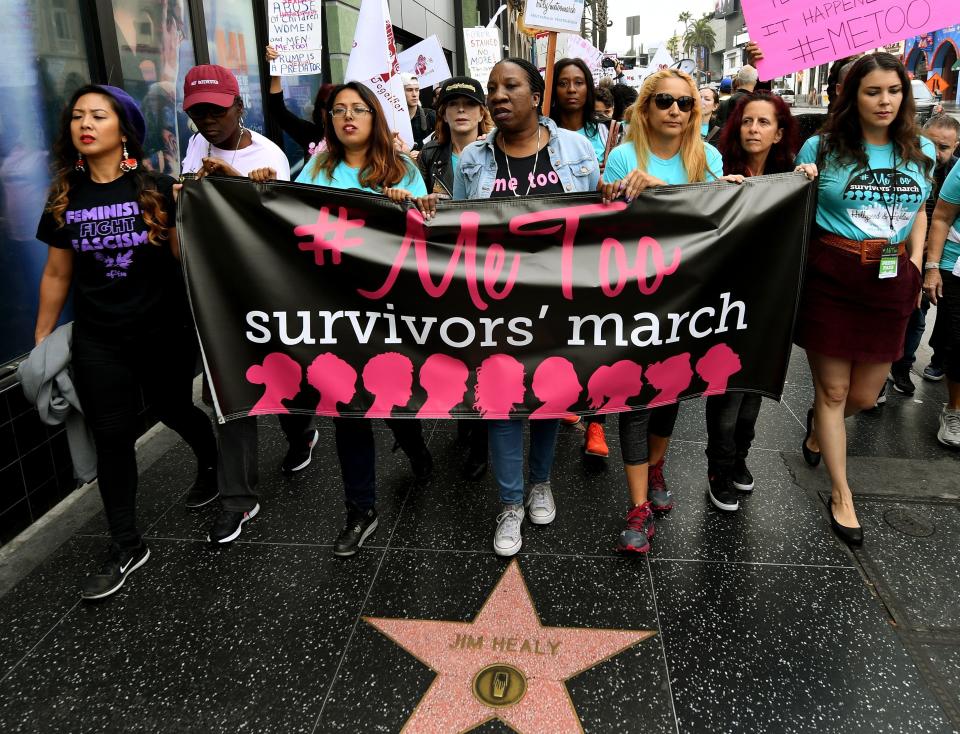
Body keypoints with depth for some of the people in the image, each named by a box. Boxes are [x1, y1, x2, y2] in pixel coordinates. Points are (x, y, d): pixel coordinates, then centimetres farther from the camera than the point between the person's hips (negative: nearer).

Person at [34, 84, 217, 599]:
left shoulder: (157, 189, -6)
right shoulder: (65, 198, 4)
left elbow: (186, 257, -4)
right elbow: (57, 274, 10)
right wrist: (41, 339, 13)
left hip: (163, 333, -2)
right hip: (97, 340, 3)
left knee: (173, 410, 14)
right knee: (112, 436, 5)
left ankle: (213, 460, 50)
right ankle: (126, 547, 18)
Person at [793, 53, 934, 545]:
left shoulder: (921, 151, 7)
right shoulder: (821, 147, -3)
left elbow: (918, 210, 20)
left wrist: (915, 262, 8)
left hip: (890, 283, 4)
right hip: (831, 278, -3)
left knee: (864, 396, 9)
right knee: (833, 390, 3)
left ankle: (818, 424, 46)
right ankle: (841, 494, 18)